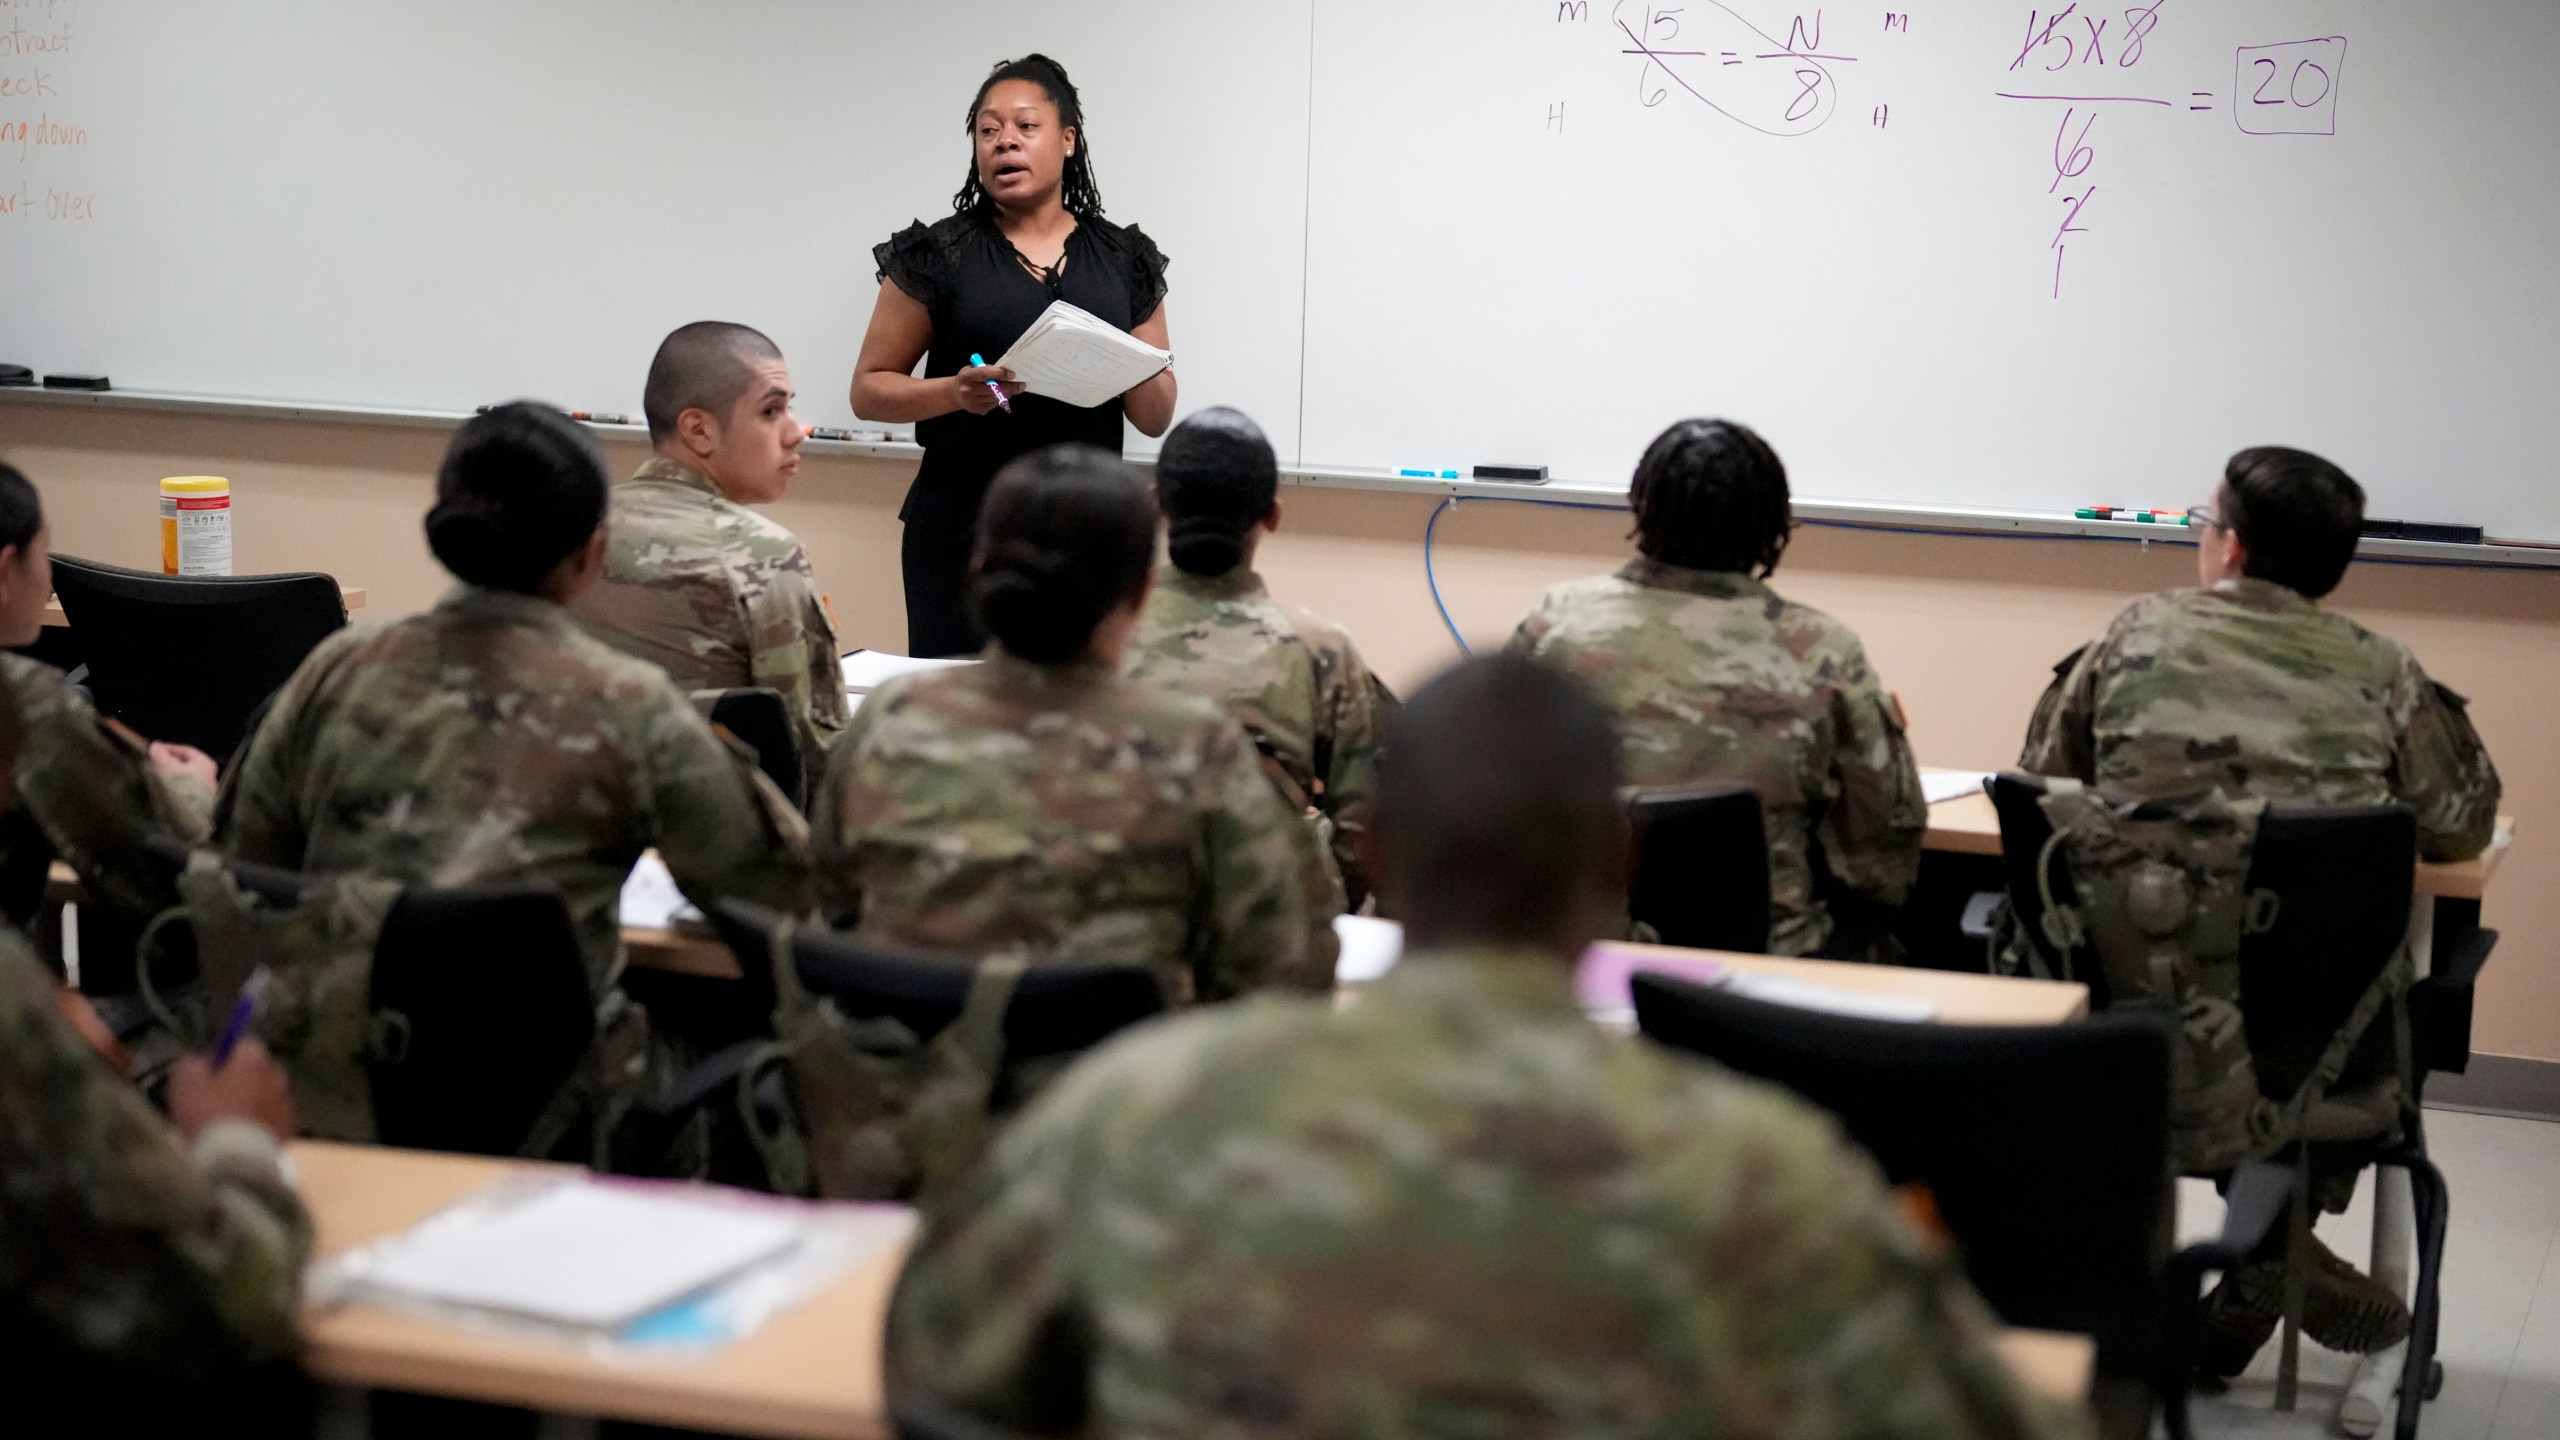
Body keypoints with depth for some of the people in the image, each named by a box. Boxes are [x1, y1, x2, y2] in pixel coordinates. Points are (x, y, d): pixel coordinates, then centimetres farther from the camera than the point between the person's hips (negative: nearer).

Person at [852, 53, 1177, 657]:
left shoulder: (1124, 261, 9)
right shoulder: (938, 256, 2)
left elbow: (1157, 419, 12)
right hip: (964, 533, -2)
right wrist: (955, 391, -15)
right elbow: (869, 389, 3)